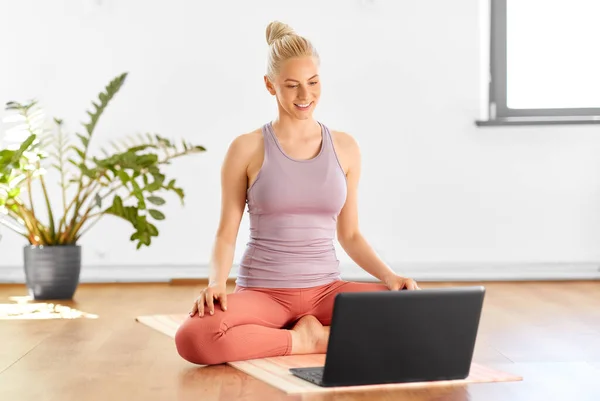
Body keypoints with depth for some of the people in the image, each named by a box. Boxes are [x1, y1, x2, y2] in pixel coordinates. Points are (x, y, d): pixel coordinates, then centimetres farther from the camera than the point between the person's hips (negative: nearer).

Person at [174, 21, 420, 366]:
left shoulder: (344, 147, 6)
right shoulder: (247, 148, -2)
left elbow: (349, 234, 12)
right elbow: (226, 234, 0)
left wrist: (389, 275, -5)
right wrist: (216, 282, -19)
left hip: (326, 290, 2)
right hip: (263, 292, -2)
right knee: (193, 339, -34)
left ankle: (318, 335, -9)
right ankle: (304, 340, -14)